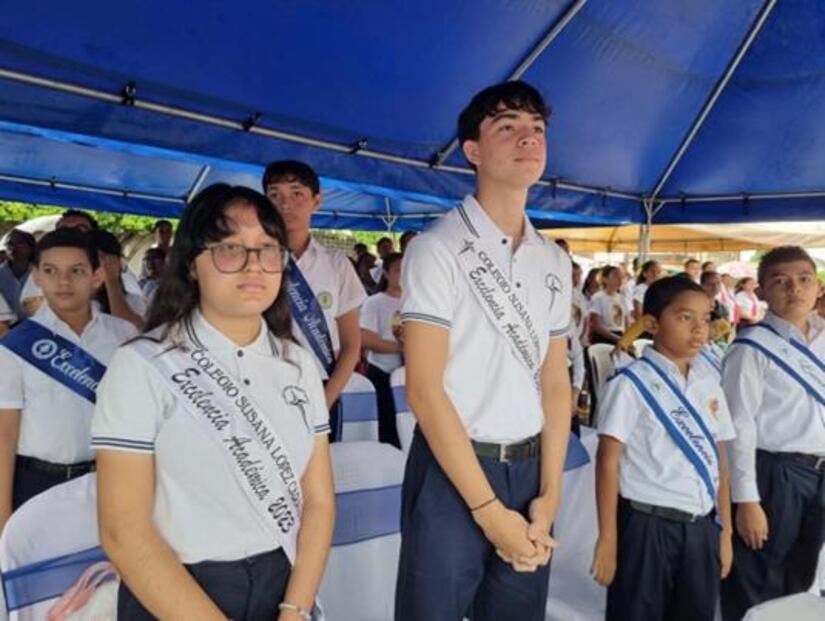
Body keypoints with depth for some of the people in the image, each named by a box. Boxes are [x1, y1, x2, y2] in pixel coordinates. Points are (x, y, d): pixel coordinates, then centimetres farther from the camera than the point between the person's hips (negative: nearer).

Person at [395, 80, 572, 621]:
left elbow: (555, 383, 8)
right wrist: (489, 509, -13)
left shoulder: (554, 261, 8)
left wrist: (549, 494, -1)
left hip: (528, 469, 6)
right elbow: (424, 391, -14)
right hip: (452, 471, -5)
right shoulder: (437, 249, -10)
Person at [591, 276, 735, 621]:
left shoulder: (709, 384, 7)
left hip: (701, 528, 6)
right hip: (647, 526, -6)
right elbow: (608, 462, -12)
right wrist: (608, 539, -12)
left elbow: (719, 460, 12)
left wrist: (725, 529, 13)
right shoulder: (631, 384, -12)